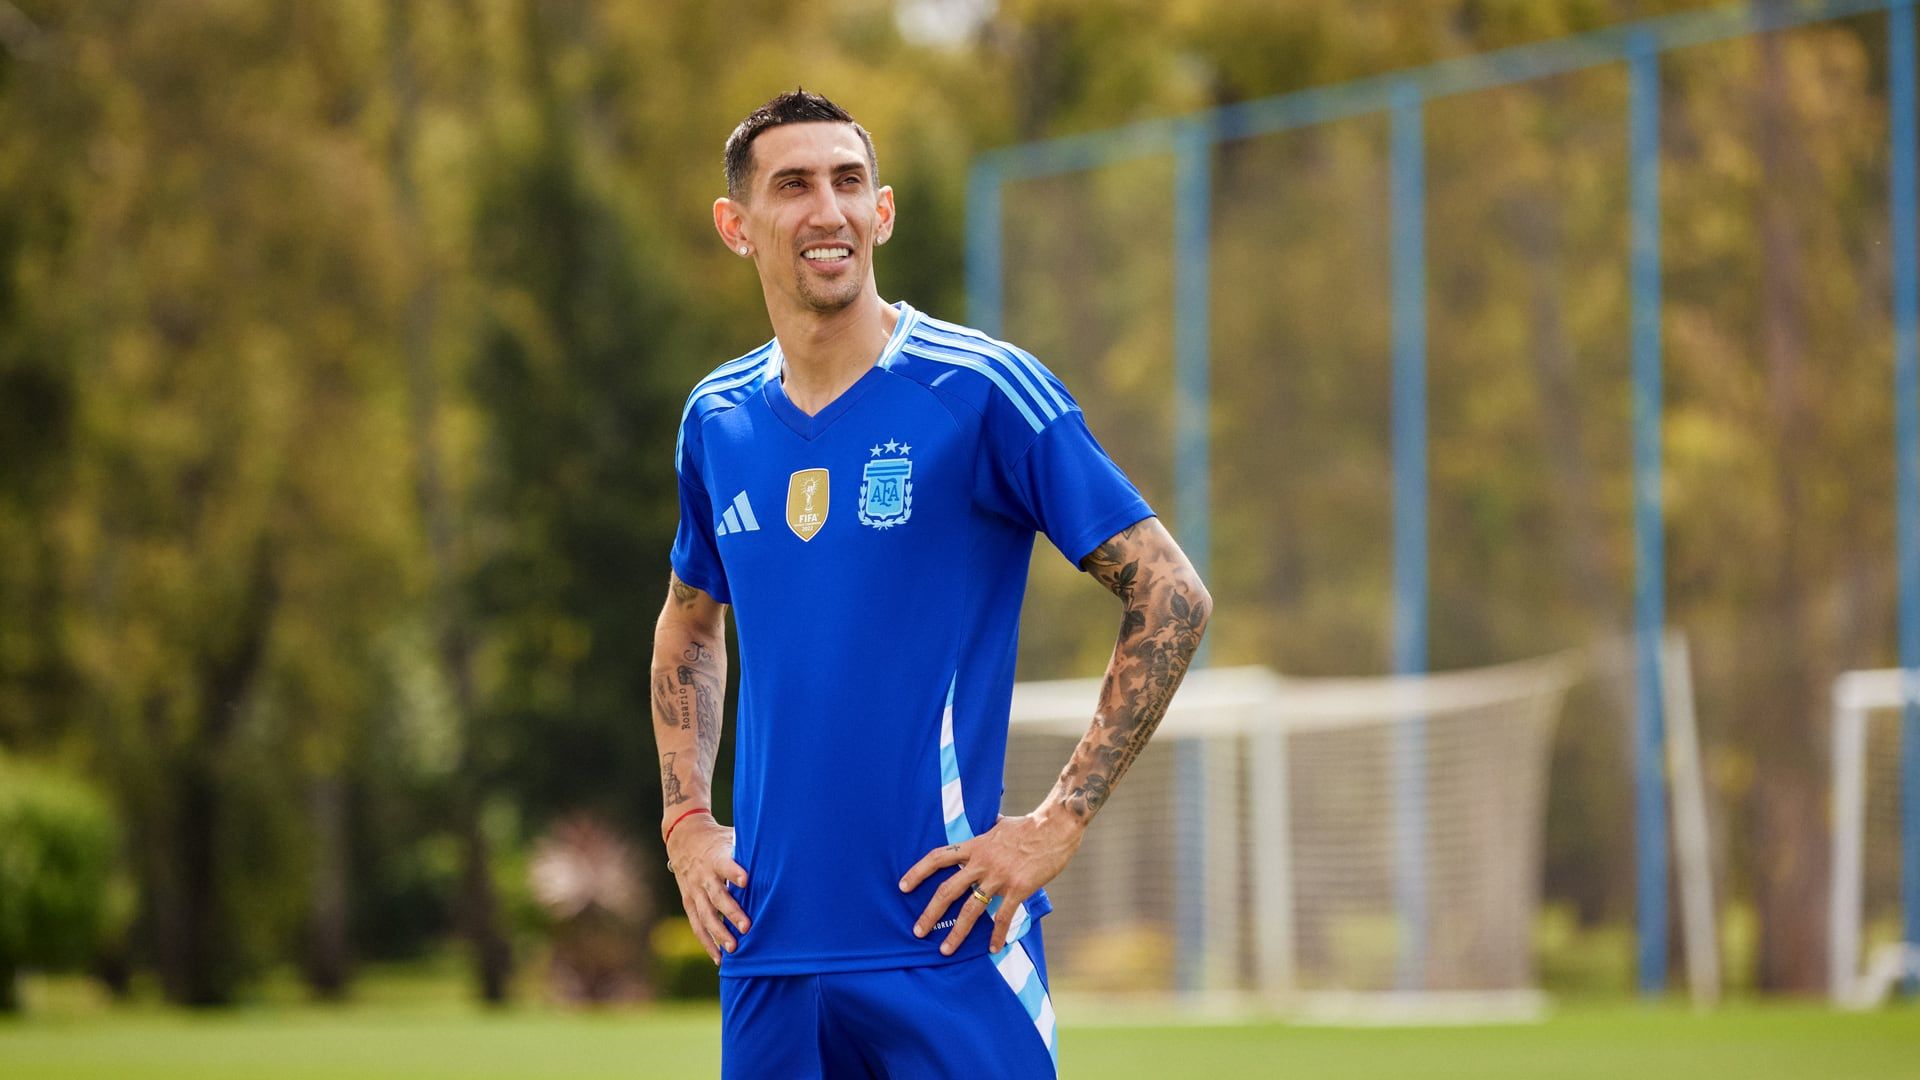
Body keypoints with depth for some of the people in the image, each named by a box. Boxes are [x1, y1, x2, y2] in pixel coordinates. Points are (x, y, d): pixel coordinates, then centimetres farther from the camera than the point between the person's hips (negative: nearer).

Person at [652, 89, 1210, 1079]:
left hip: (944, 946, -5)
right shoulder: (716, 421, 10)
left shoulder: (982, 391, -6)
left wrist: (1058, 823, -11)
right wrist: (686, 823, 13)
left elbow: (1172, 600, -6)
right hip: (767, 953, 5)